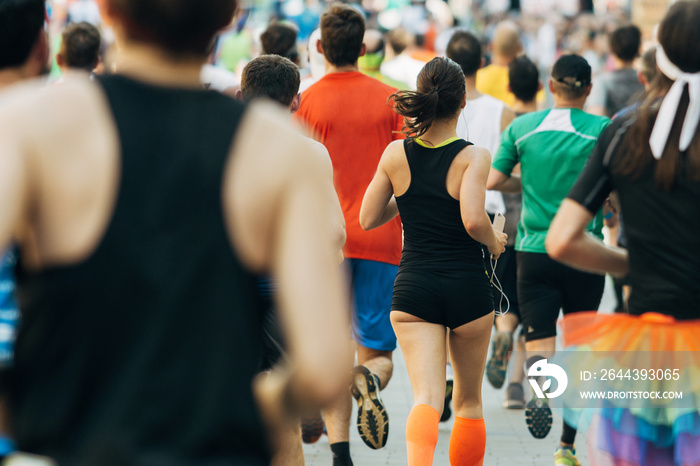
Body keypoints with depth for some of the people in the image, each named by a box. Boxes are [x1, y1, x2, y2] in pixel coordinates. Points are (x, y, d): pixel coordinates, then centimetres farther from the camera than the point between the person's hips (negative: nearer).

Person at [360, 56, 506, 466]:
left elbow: (368, 219, 6)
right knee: (469, 400, 17)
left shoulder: (397, 153, 0)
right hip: (467, 285, -1)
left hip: (412, 286, 2)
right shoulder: (473, 156, -9)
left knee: (427, 397, -8)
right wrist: (495, 242, -2)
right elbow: (473, 220, -22)